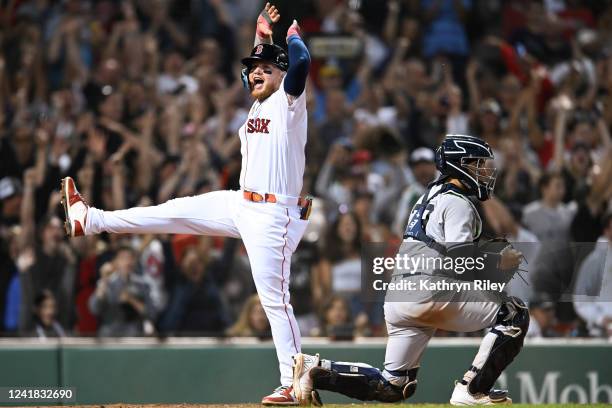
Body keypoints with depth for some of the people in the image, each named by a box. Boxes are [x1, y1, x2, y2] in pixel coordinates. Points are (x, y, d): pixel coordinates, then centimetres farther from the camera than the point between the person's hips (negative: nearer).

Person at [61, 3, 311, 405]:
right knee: (176, 211, 15)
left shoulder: (289, 100, -10)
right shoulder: (259, 102, 16)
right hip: (241, 203, 9)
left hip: (273, 214, -9)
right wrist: (261, 37, 25)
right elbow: (251, 72, 37)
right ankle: (90, 219, 27)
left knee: (275, 299, -9)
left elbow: (301, 61, -28)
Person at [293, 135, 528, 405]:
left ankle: (317, 370, 0)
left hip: (397, 298, 9)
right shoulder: (457, 203, -3)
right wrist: (500, 262, -4)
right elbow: (460, 257, -15)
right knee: (515, 314, -3)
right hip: (431, 293, -9)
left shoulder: (430, 196, 27)